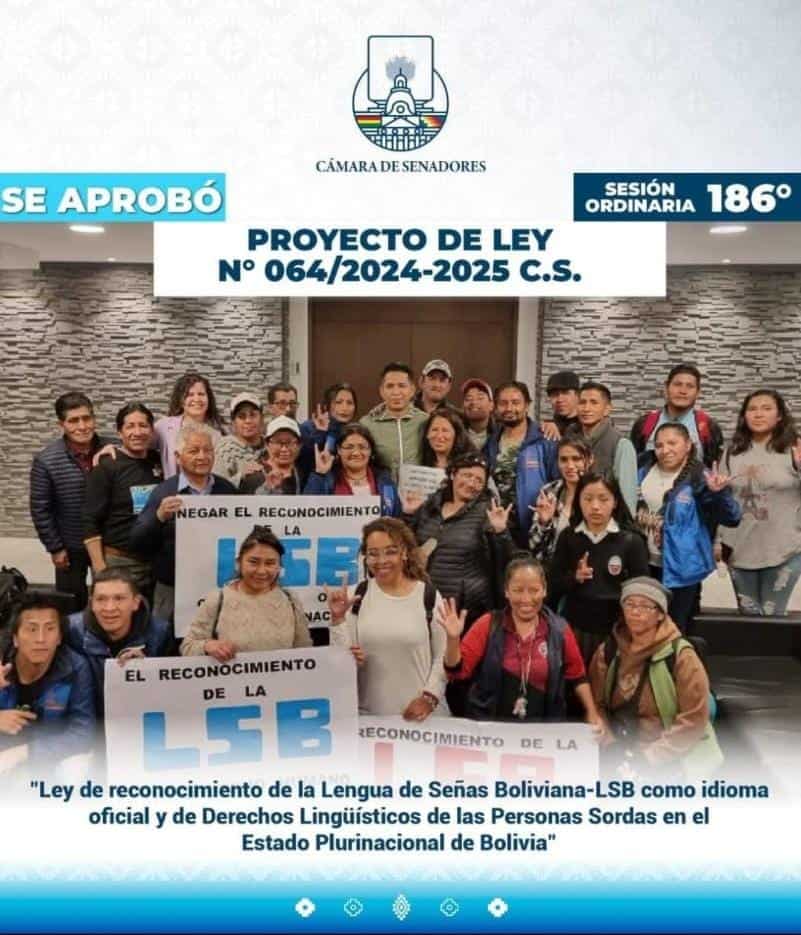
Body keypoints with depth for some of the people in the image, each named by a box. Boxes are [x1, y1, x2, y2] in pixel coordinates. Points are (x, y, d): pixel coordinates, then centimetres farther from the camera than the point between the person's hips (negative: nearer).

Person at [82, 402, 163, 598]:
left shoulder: (159, 462, 6)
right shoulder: (106, 468, -6)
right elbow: (91, 523, -9)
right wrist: (99, 568, -13)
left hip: (158, 560, 4)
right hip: (119, 563, -4)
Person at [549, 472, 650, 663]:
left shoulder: (631, 541, -7)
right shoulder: (568, 537, -1)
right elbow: (552, 585, 2)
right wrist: (574, 578, -16)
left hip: (615, 631, -1)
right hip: (574, 628, 2)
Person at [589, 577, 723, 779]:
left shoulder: (680, 655, -11)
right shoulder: (607, 652, 1)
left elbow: (694, 719, -11)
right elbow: (596, 704, 4)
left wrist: (650, 757, -14)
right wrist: (611, 746, -10)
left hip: (675, 762, -3)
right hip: (624, 759, 3)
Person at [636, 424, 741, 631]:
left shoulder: (699, 479, -16)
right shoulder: (644, 468, -1)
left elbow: (731, 518, -21)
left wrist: (719, 493, -37)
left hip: (680, 570, -5)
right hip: (643, 565, 5)